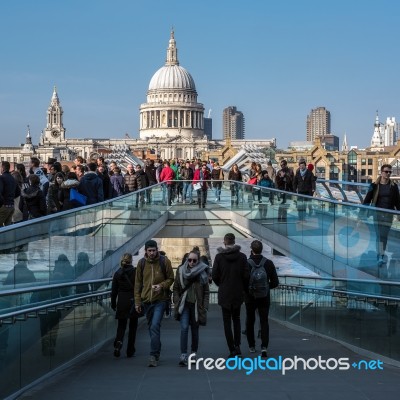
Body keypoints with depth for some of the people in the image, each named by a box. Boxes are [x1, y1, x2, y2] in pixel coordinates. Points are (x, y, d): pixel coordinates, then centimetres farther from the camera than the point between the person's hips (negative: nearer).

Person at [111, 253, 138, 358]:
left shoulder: (117, 273, 1)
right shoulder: (135, 272, -8)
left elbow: (114, 291, 5)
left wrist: (113, 304, 14)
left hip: (122, 302, 2)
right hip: (134, 301, -2)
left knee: (121, 325, 11)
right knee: (133, 326, 10)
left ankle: (118, 342, -18)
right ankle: (130, 351, 12)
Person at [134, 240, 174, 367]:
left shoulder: (164, 261, -2)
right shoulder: (141, 263, 5)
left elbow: (171, 279, 4)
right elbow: (138, 283, 9)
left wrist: (162, 286, -16)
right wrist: (137, 301, 5)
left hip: (160, 300, -4)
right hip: (146, 300, 4)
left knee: (155, 326, -16)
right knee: (151, 327, 12)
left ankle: (154, 355, -14)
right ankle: (157, 351, 26)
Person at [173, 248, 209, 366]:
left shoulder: (202, 272, 1)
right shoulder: (181, 270, 3)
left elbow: (206, 292, 3)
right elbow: (176, 288, 7)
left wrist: (204, 307, -4)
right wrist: (177, 303, -3)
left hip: (196, 305, 0)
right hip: (184, 304, 0)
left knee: (195, 330, 9)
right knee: (184, 328, -13)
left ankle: (193, 353, 25)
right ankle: (183, 355, -15)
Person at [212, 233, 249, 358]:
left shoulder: (219, 257, -8)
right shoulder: (242, 256, -4)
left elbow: (214, 275, -6)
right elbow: (246, 276, -4)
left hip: (224, 293, -2)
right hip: (238, 293, 2)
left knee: (227, 320, 4)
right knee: (236, 319, 18)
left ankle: (232, 349, 0)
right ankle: (237, 345, 6)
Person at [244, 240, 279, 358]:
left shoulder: (246, 264, -13)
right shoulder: (269, 263, -6)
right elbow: (275, 282, -4)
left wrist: (246, 290, 8)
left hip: (250, 298, -1)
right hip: (264, 298, 1)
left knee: (250, 321, 17)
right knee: (264, 322, 4)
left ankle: (251, 346, 26)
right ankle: (264, 347, -13)